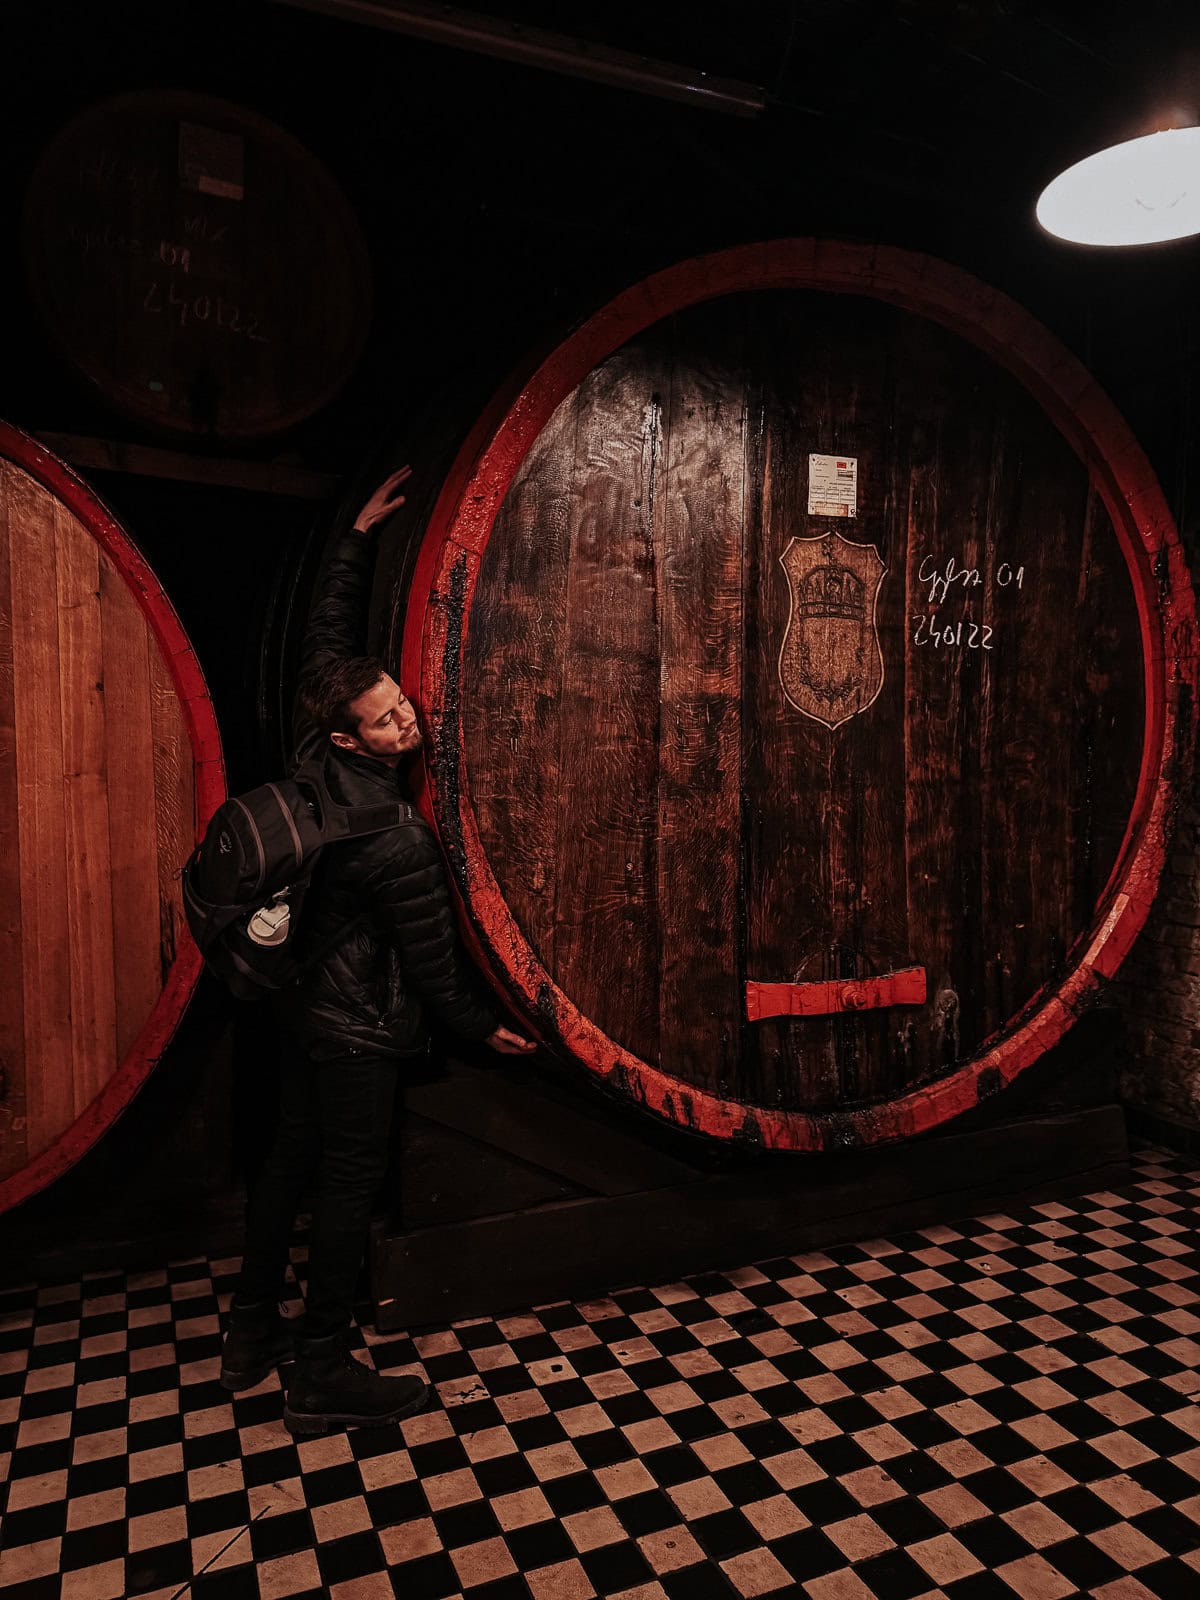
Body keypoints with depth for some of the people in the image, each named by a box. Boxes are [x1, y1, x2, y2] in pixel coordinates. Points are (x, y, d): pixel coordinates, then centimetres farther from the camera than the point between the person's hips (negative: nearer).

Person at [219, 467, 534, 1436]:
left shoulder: (313, 760, -6)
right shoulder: (395, 838, -27)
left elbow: (331, 635, 7)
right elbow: (432, 956, -17)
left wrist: (360, 536, 13)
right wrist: (483, 1026, -2)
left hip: (308, 1001, 9)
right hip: (362, 1026, -9)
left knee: (291, 1160, 18)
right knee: (350, 1183, 2)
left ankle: (253, 1334, 33)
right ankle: (323, 1378, 15)